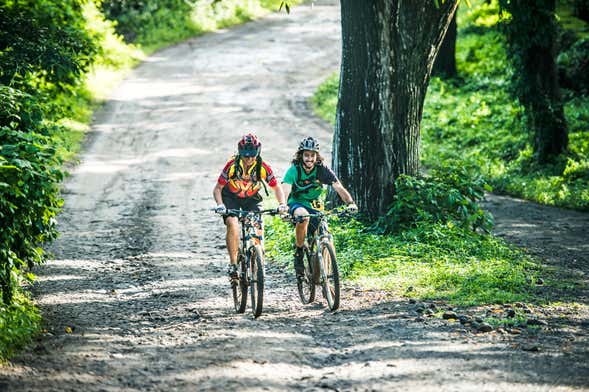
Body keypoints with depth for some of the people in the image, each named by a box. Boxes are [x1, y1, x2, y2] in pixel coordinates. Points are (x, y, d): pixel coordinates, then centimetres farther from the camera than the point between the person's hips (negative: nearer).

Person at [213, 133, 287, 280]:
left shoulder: (263, 167, -22)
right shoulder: (232, 165, -25)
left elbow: (276, 188, -11)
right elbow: (218, 188, -18)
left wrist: (282, 204, -28)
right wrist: (220, 205, -36)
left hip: (251, 199, 2)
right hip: (231, 197, -2)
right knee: (233, 224, -27)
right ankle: (233, 265, -23)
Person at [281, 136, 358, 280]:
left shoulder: (323, 170, -13)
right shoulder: (294, 170, -19)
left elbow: (339, 188, -20)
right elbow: (285, 190, -32)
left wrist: (350, 203, -38)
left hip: (314, 206, 3)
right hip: (296, 204, -3)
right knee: (303, 216, -38)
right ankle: (298, 252, -20)